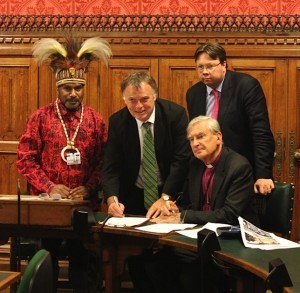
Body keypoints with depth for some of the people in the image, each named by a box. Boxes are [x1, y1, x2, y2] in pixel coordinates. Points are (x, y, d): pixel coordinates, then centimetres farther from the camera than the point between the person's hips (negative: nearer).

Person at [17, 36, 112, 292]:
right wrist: (48, 186, -13)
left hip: (85, 204, 1)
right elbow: (25, 159, -3)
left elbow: (104, 162, 3)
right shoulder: (40, 118, 0)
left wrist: (88, 188, -12)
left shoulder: (96, 120, 4)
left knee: (82, 260, 8)